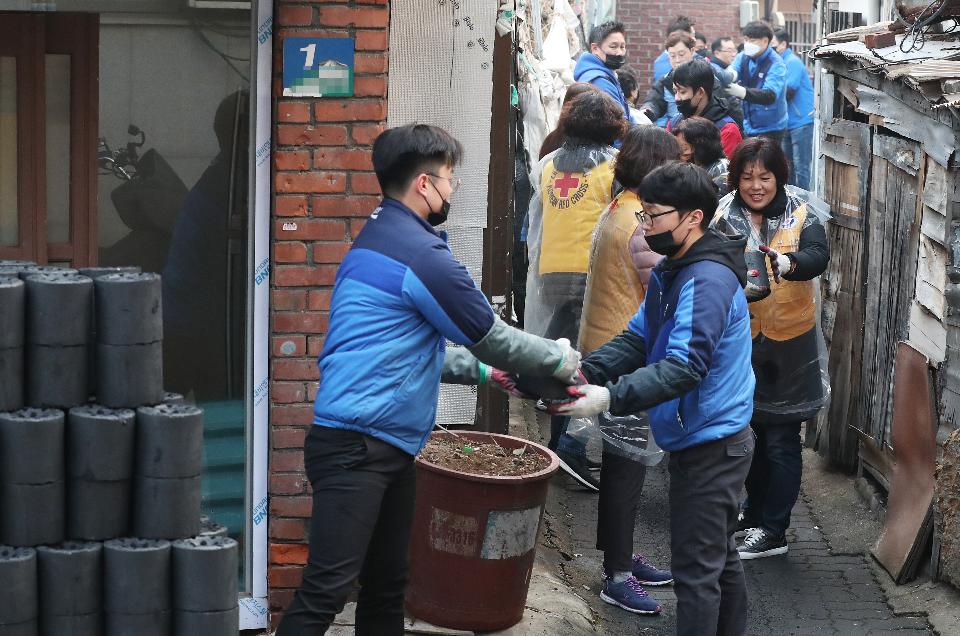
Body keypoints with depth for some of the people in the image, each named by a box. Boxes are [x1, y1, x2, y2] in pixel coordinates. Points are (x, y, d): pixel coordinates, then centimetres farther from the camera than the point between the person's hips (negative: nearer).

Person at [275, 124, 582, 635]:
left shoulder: (380, 238, 16)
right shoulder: (420, 255, -15)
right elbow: (492, 337, -5)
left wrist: (479, 370, 24)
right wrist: (563, 361, 10)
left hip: (387, 446, 11)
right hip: (356, 447, -11)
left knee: (387, 584, 14)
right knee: (326, 591, -12)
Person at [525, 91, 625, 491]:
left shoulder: (548, 166, 12)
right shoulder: (613, 165, -5)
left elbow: (535, 224, 18)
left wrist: (536, 264, 26)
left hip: (551, 274, 6)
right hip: (593, 274, -6)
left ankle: (559, 439, 18)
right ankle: (572, 444, -15)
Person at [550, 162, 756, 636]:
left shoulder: (708, 281, -23)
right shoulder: (669, 272, 11)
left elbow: (684, 366, -31)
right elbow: (638, 340, 7)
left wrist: (611, 398, -38)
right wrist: (586, 371, -10)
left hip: (710, 444, -10)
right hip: (708, 440, 10)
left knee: (696, 569, -5)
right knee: (719, 559, 20)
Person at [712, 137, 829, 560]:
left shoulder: (800, 217, -7)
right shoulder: (725, 218, 0)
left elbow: (818, 256, -25)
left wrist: (787, 263, -46)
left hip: (788, 343, -3)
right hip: (741, 339, 3)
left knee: (781, 441, 2)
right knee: (752, 432, 18)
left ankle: (773, 530, 9)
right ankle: (755, 509, 36)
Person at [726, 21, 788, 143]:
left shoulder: (776, 64, -15)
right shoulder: (743, 57, 4)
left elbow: (771, 95, -30)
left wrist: (743, 92, -47)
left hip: (770, 129, -6)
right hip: (747, 126, 6)